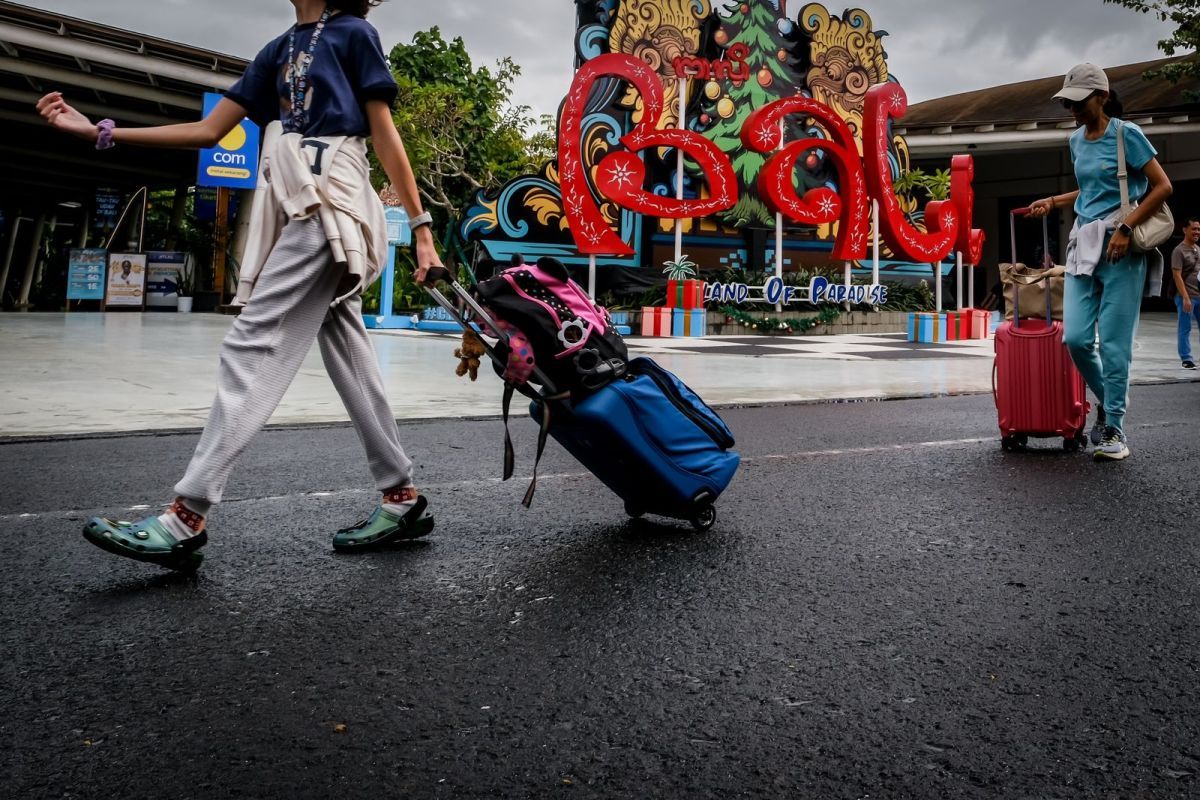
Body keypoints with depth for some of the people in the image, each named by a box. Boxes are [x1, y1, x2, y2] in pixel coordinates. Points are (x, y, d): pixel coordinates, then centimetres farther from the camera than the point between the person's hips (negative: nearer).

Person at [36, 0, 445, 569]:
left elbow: (385, 136, 0)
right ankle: (403, 499, 7)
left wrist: (421, 226, -8)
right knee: (347, 356, 2)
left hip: (330, 202, -7)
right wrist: (98, 132, 14)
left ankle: (187, 517, -14)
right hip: (296, 206, 7)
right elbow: (209, 131, 19)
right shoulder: (280, 49, 24)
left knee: (254, 347, -14)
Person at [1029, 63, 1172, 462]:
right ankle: (1107, 402, 21)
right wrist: (1053, 202, 17)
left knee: (1114, 342, -6)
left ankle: (1114, 428, 3)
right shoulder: (1076, 140, 14)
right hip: (1084, 245, 6)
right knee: (1076, 338, -3)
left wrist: (1125, 228, -16)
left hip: (1121, 248, -6)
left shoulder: (1126, 134, -4)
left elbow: (1162, 187, -7)